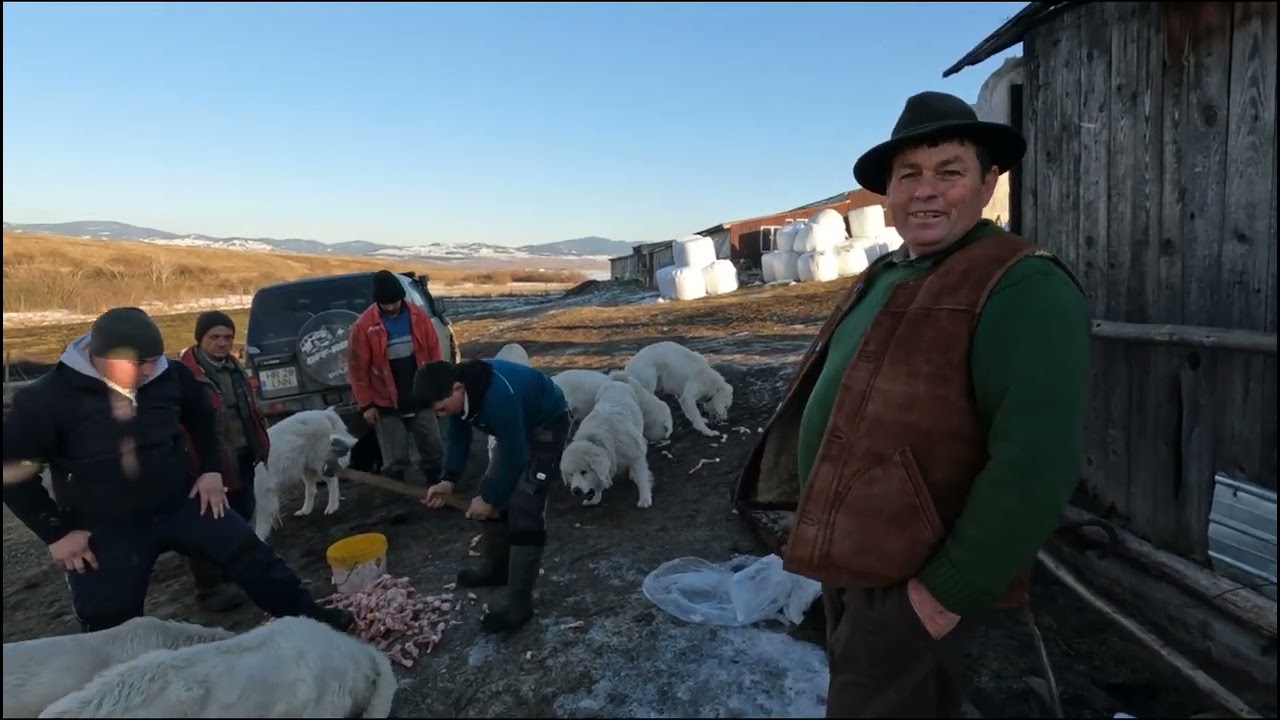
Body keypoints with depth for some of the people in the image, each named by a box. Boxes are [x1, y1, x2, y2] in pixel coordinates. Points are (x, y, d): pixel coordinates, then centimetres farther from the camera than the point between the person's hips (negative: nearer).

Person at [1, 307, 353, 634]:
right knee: (112, 630, 9)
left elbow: (201, 417, 12)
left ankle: (307, 616, 10)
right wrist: (56, 532, -11)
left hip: (179, 504, 3)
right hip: (105, 530, -2)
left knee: (250, 553, -2)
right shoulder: (46, 399, -18)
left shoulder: (172, 376, -9)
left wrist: (211, 470, 5)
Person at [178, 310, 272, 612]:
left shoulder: (234, 368, 12)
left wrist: (260, 445, 14)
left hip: (242, 458, 9)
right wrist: (198, 464, -25)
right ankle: (210, 588, 15)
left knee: (240, 519, 20)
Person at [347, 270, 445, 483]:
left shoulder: (419, 317, -4)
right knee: (395, 460, 6)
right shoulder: (363, 326, -12)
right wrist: (366, 404, -6)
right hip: (387, 405, -2)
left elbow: (433, 353, 4)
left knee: (434, 450, 12)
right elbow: (357, 368, -7)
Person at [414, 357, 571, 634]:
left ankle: (519, 602, -7)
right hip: (518, 426, 9)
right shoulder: (459, 392, -14)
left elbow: (514, 458, -30)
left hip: (547, 426, -9)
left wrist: (489, 499, -18)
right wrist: (449, 480, -13)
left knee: (524, 508, -15)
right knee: (490, 490, 12)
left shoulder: (499, 397, -40)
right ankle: (495, 568, 32)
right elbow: (459, 438, 1)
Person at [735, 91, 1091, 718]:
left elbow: (1034, 466, -26)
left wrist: (951, 589, -21)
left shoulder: (1022, 288, -19)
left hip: (909, 577, -8)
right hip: (849, 554, 8)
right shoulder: (884, 277, 8)